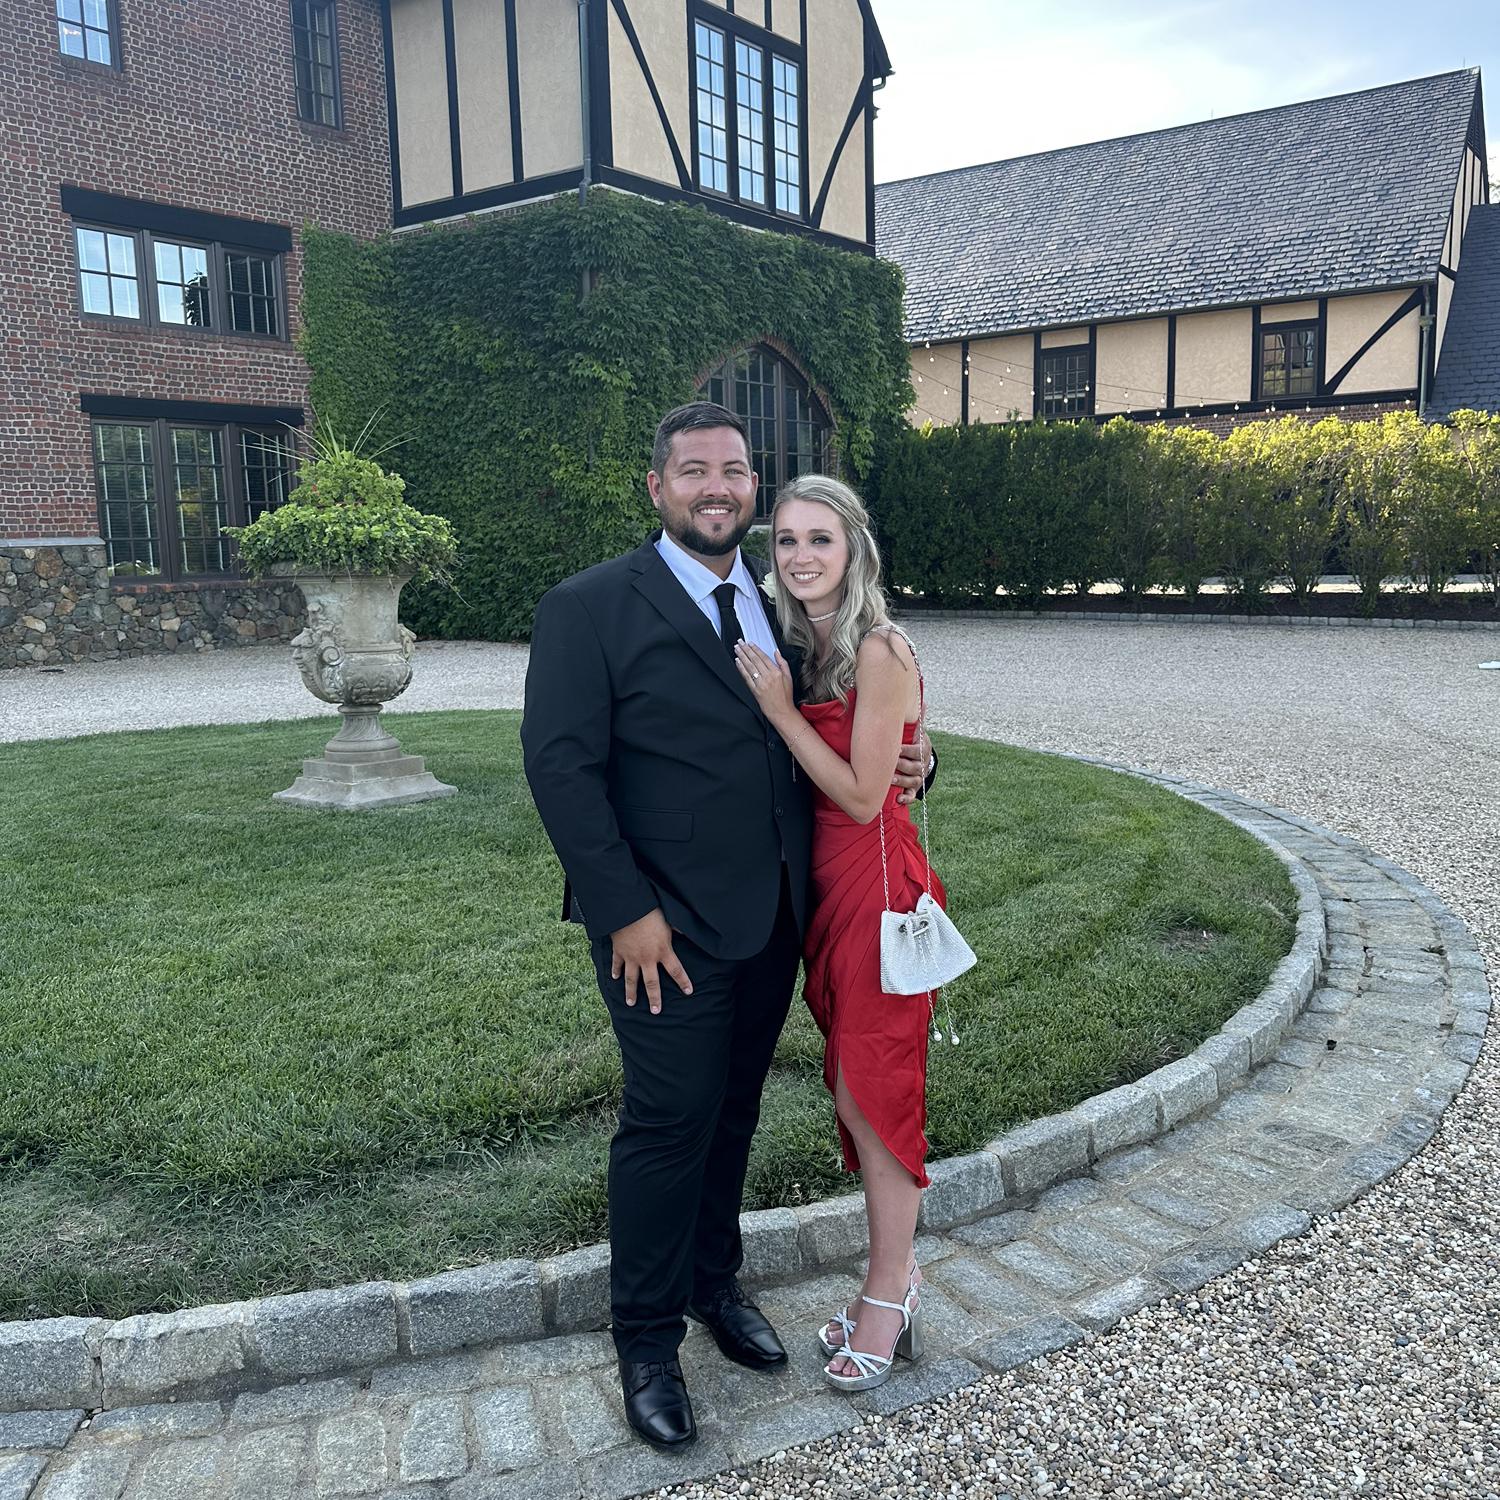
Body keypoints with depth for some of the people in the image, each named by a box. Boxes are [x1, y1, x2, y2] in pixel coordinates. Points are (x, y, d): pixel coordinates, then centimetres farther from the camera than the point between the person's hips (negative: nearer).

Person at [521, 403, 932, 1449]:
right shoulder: (592, 608, -8)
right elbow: (561, 765, -13)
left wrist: (901, 764, -3)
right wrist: (626, 911, -17)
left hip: (774, 918, 6)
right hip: (669, 928, -5)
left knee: (733, 1114, 18)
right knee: (670, 1125, 3)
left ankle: (715, 1283, 40)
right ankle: (647, 1340, 25)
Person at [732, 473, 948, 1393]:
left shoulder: (880, 651, -16)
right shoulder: (797, 647, 8)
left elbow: (862, 795, -17)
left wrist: (782, 711, -17)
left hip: (876, 883, -8)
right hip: (825, 881, 8)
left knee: (874, 1090, 3)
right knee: (853, 1087, 15)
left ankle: (888, 1300, 21)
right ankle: (898, 1274, 32)